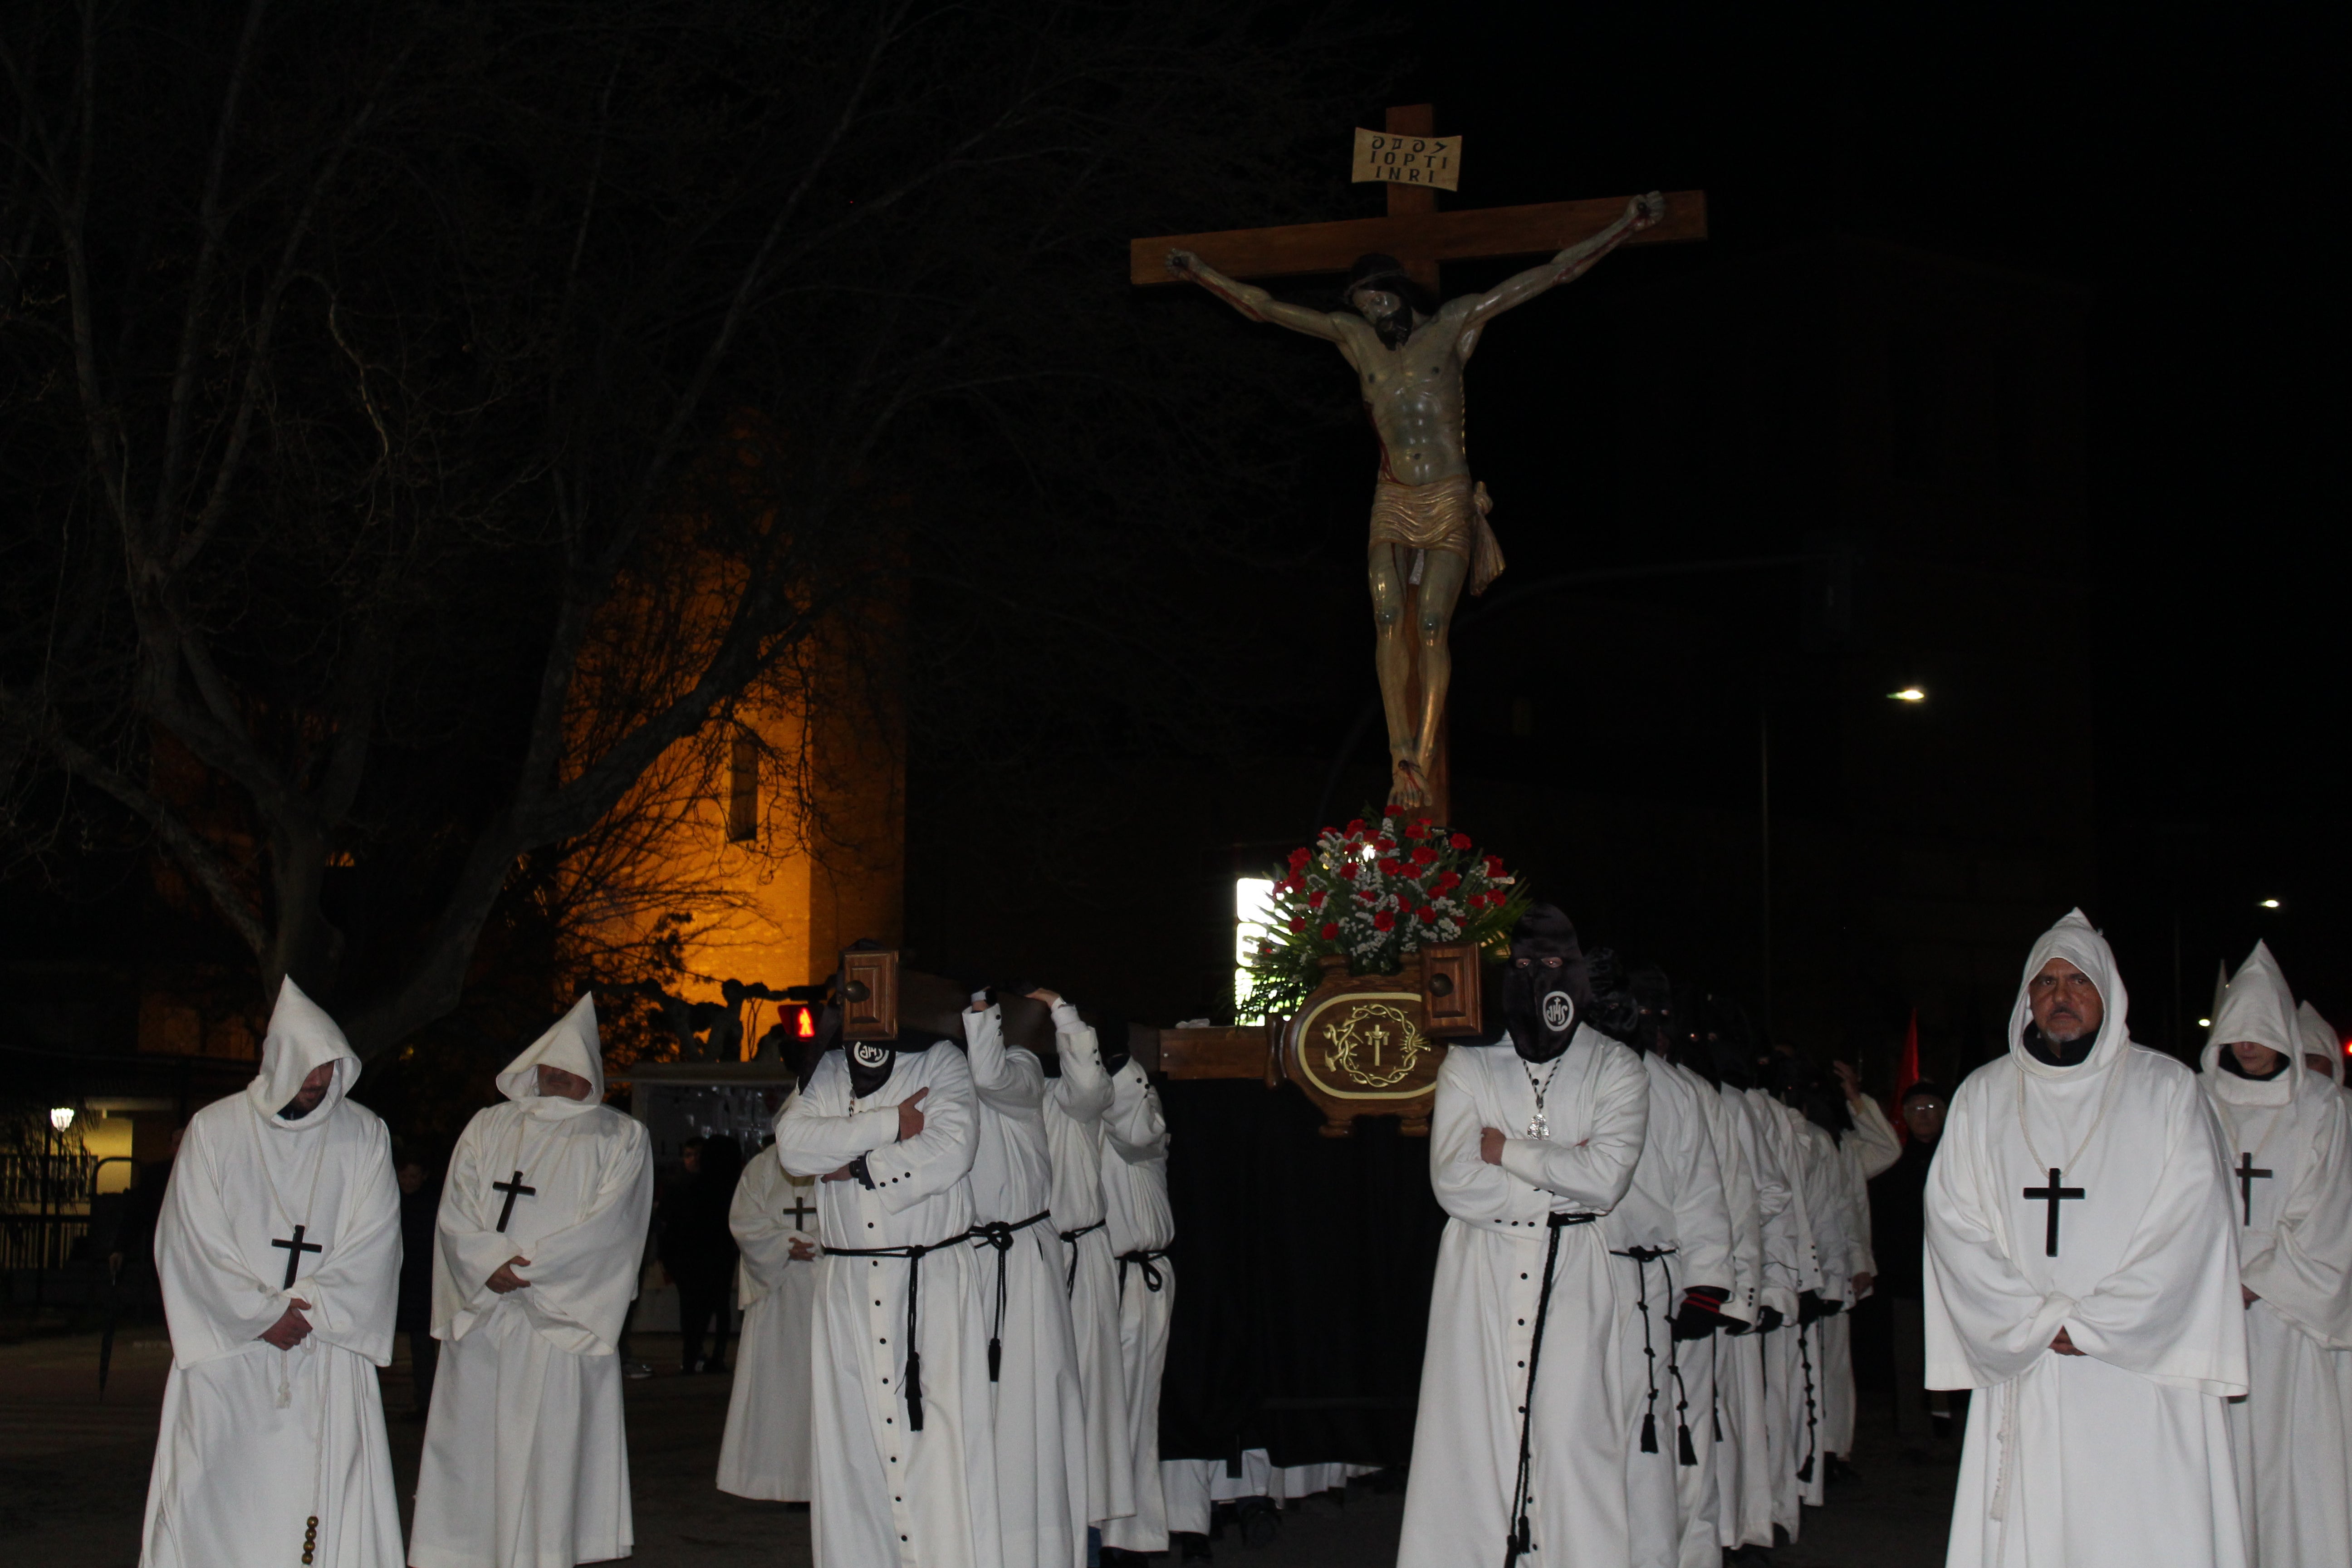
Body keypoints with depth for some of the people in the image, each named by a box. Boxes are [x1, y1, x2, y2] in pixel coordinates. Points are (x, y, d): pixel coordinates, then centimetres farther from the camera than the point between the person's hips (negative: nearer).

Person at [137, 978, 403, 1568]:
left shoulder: (364, 1136, 7)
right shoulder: (214, 1130, 4)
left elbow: (374, 1239, 1)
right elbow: (193, 1240, -1)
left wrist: (305, 1309, -11)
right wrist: (261, 1315, -9)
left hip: (328, 1351, 1)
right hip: (228, 1346, 0)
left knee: (333, 1494, -7)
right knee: (213, 1497, -4)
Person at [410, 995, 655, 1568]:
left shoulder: (622, 1139, 9)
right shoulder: (487, 1128, 17)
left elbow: (608, 1225, -3)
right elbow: (455, 1214, 7)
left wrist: (527, 1269, -10)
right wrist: (492, 1267, -11)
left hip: (563, 1325, -3)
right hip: (483, 1321, 3)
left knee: (550, 1454, -8)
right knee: (472, 1453, -2)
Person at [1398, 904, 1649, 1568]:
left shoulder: (1615, 1069, 6)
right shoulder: (1468, 1065, 8)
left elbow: (1606, 1179, -9)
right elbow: (1453, 1182, -5)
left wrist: (1507, 1151, -5)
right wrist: (1559, 1172, -6)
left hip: (1571, 1274, -1)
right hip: (1480, 1271, 1)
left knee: (1572, 1432, -6)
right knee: (1472, 1432, -3)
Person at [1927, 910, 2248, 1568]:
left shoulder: (2167, 1089, 5)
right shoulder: (1984, 1098, 11)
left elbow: (2193, 1223, -3)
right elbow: (1954, 1223, 5)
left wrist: (2089, 1325, -9)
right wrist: (2038, 1323, -7)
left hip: (2141, 1372, -2)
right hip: (2022, 1379, 2)